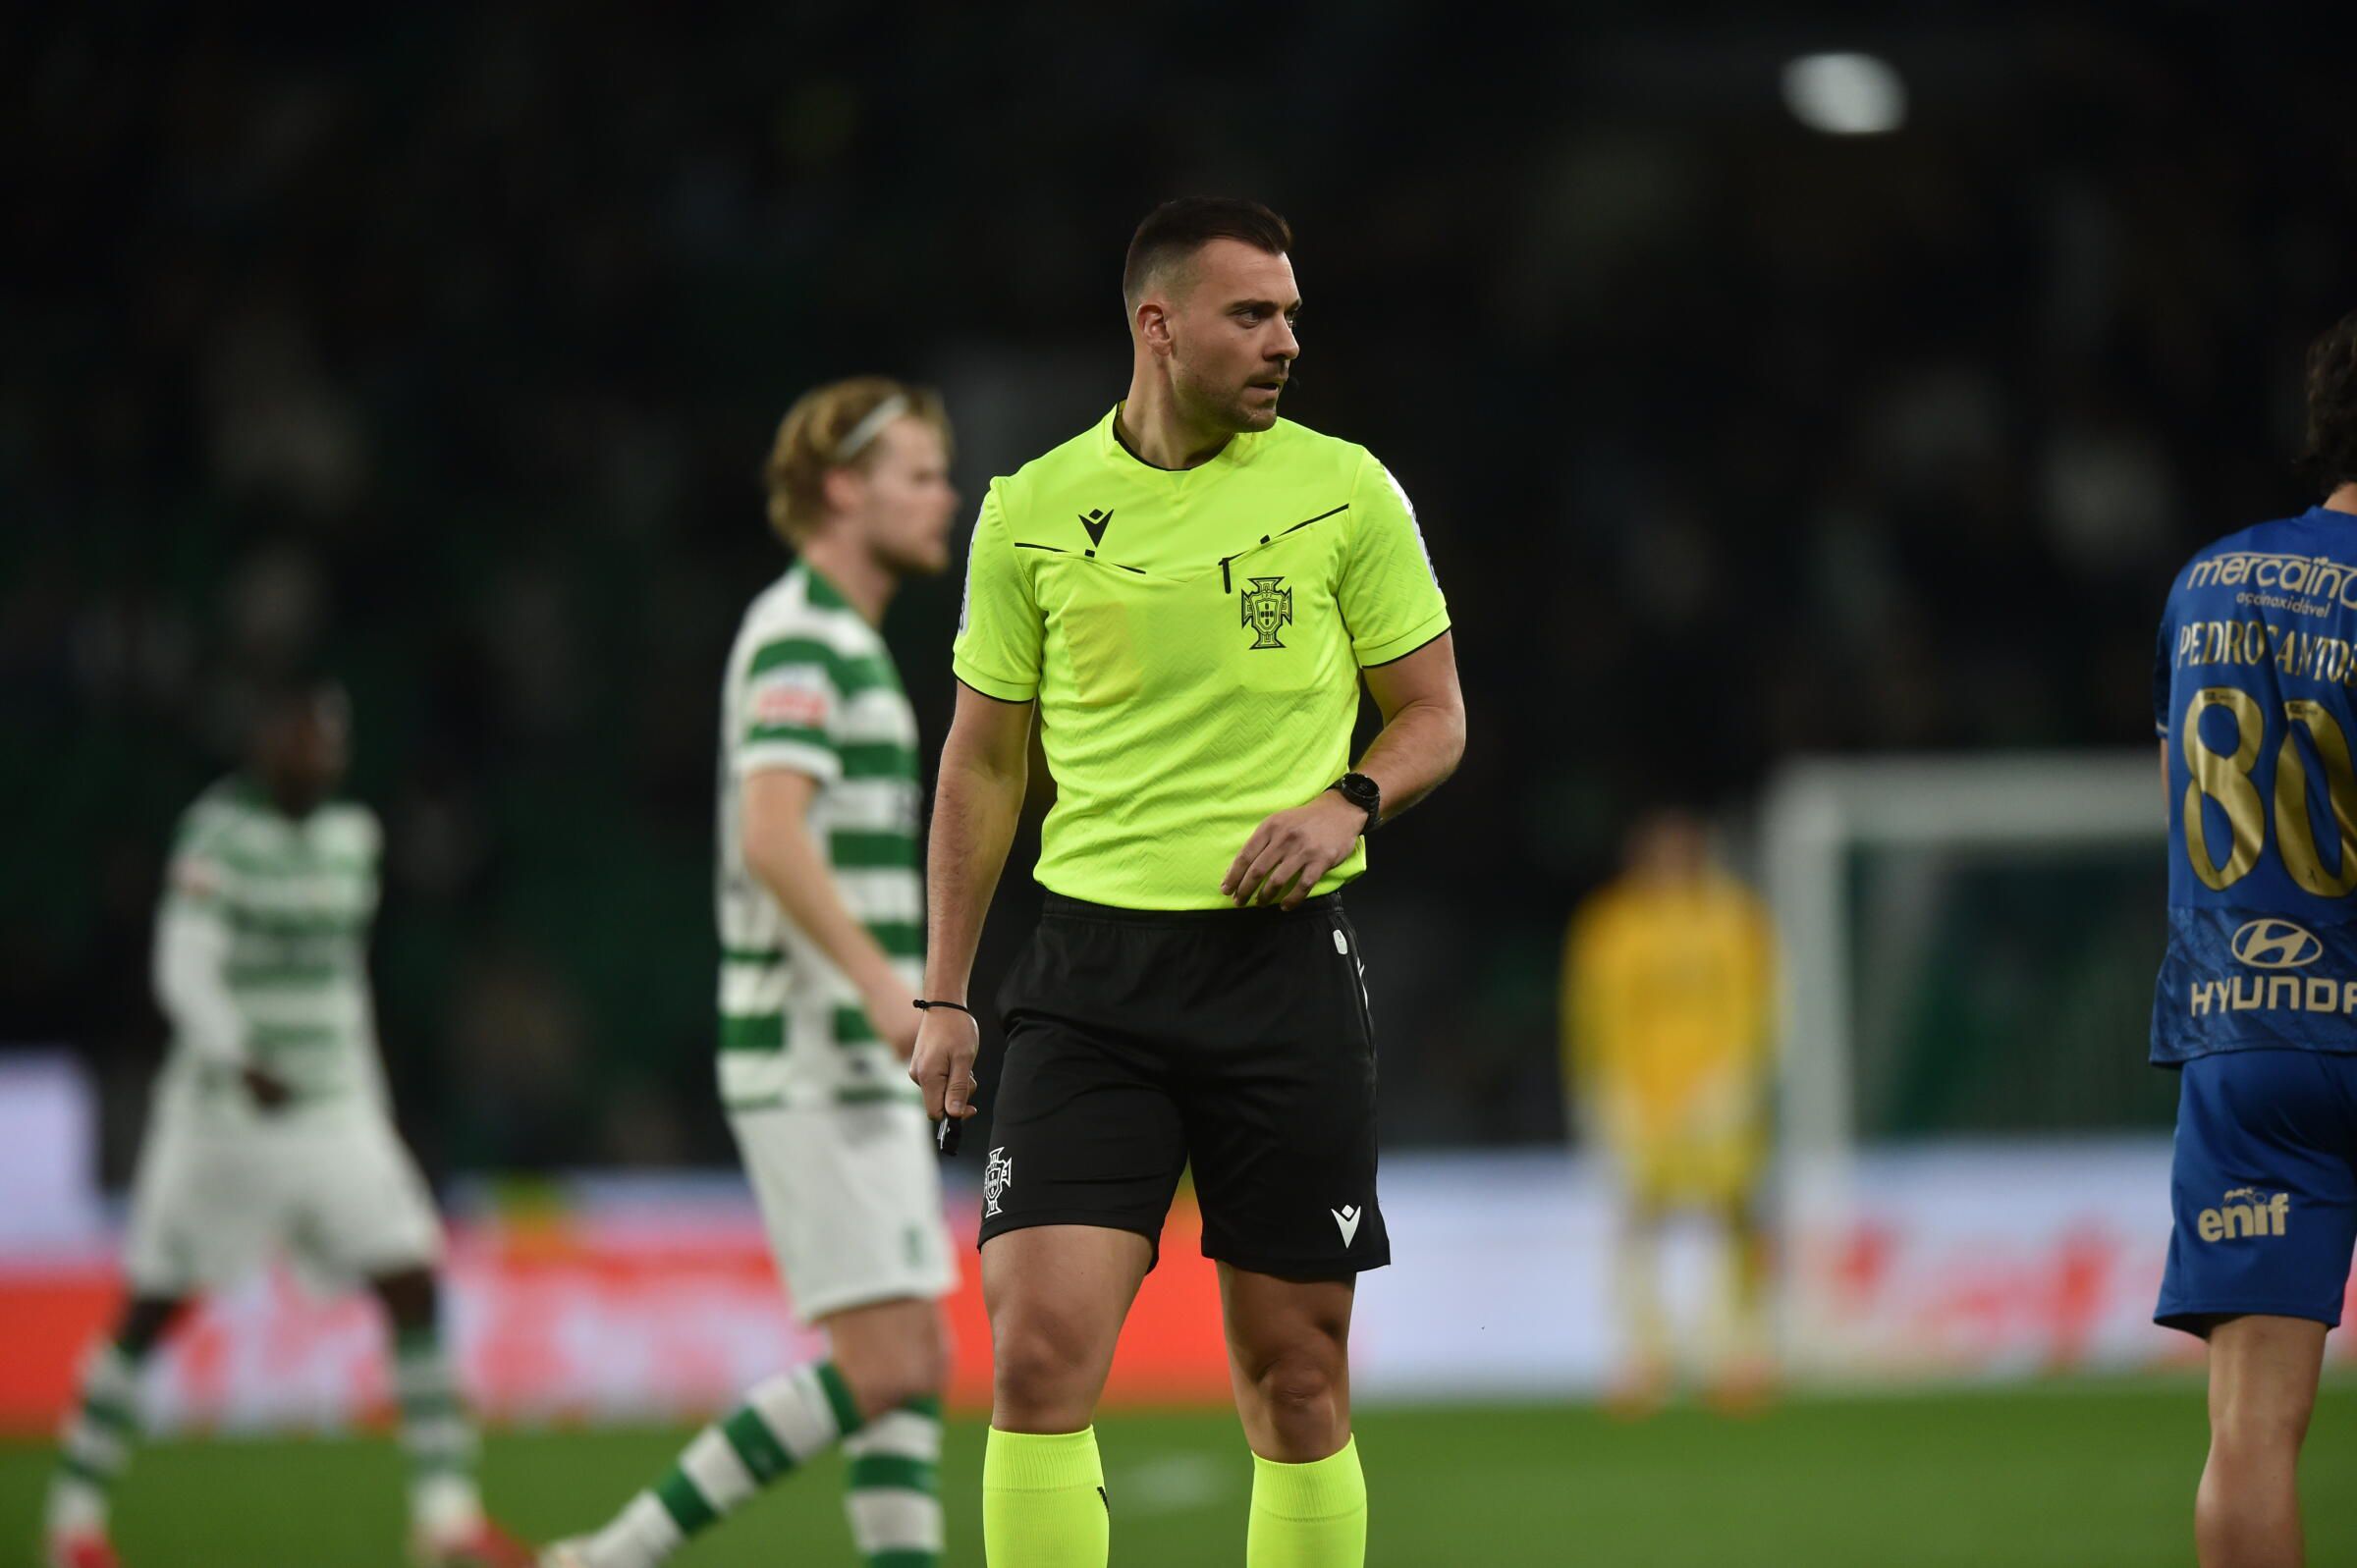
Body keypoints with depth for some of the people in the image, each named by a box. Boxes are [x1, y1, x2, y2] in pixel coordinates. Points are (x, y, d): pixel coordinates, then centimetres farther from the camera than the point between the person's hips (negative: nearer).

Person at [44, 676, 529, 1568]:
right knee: (152, 1310, 1)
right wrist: (238, 1061, -35)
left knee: (414, 1286, -6)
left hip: (335, 1107, 6)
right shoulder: (220, 835, -11)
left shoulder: (351, 836, 11)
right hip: (223, 1112, -6)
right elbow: (185, 968, -20)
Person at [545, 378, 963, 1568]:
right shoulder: (801, 635, -11)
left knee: (917, 1366, 5)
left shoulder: (845, 641, 20)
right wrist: (884, 983, -31)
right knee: (882, 1367, -12)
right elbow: (771, 836, -25)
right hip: (812, 1063, -10)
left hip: (857, 1066, 10)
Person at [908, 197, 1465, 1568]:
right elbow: (984, 759, 12)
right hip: (1093, 970, 0)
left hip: (1285, 961, 0)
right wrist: (942, 996, 8)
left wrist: (1349, 801, -12)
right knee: (1039, 1351, -13)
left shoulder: (1346, 492, 3)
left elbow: (1435, 715, 10)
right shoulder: (1032, 512, 5)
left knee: (1297, 1378, 2)